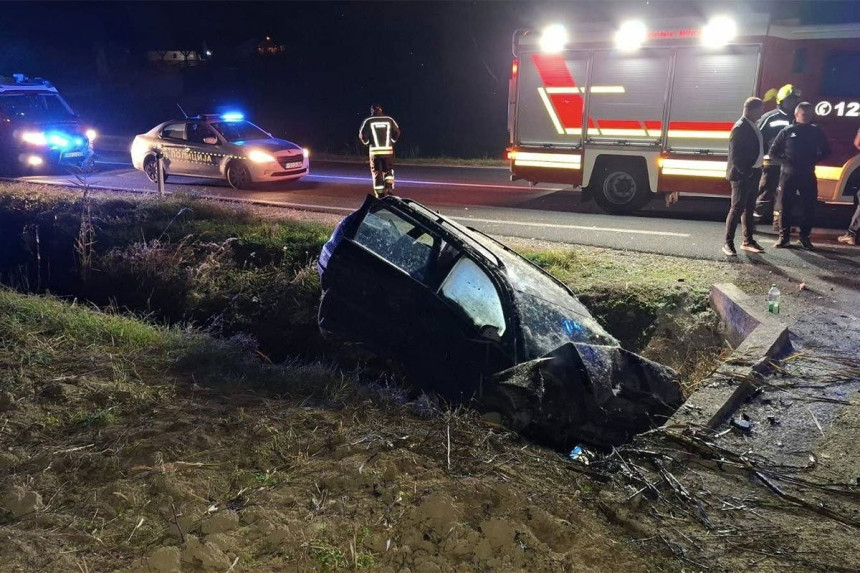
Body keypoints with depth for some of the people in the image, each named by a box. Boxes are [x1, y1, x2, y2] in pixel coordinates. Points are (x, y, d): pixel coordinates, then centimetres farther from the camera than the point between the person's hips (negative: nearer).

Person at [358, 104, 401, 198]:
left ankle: (380, 194, 8)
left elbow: (362, 135, -4)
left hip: (375, 151, -1)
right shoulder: (389, 120, 5)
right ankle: (389, 188, -8)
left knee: (377, 172, 8)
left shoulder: (368, 121, 0)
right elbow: (397, 132, 4)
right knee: (388, 171, 15)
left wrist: (367, 143, 15)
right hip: (388, 150, 1)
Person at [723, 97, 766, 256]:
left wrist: (755, 170, 8)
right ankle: (728, 243, -3)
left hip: (753, 173, 9)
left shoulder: (752, 126, 11)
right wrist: (746, 172, -18)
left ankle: (748, 241, 22)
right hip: (742, 175, -9)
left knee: (749, 208, 14)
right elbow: (735, 154, -20)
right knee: (737, 209, -7)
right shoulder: (740, 127, -15)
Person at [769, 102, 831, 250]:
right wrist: (785, 161, -6)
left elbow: (825, 151, 14)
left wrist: (813, 161, 1)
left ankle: (804, 237, 14)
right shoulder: (787, 131, -1)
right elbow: (773, 151, 3)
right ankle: (783, 236, 9)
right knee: (785, 206, 1)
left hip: (808, 175, 2)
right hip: (788, 174, -2)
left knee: (809, 207, 3)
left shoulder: (816, 131, 5)